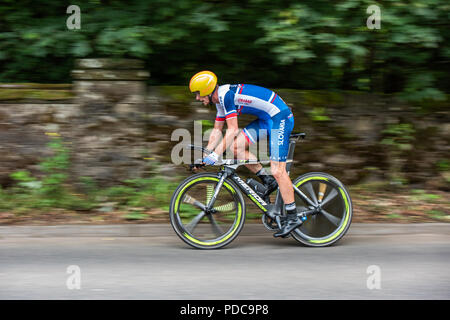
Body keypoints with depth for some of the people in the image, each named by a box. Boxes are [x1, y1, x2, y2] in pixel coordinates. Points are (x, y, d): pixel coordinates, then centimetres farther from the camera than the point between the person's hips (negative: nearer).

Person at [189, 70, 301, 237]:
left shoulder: (227, 95, -19)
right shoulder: (221, 99, 10)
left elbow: (233, 130, -23)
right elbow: (217, 130, 17)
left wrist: (215, 155, -23)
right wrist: (205, 155, 13)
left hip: (280, 117, -9)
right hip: (266, 119, 9)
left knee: (277, 170, -12)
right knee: (236, 146, -2)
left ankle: (293, 218, -7)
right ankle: (268, 181, 9)